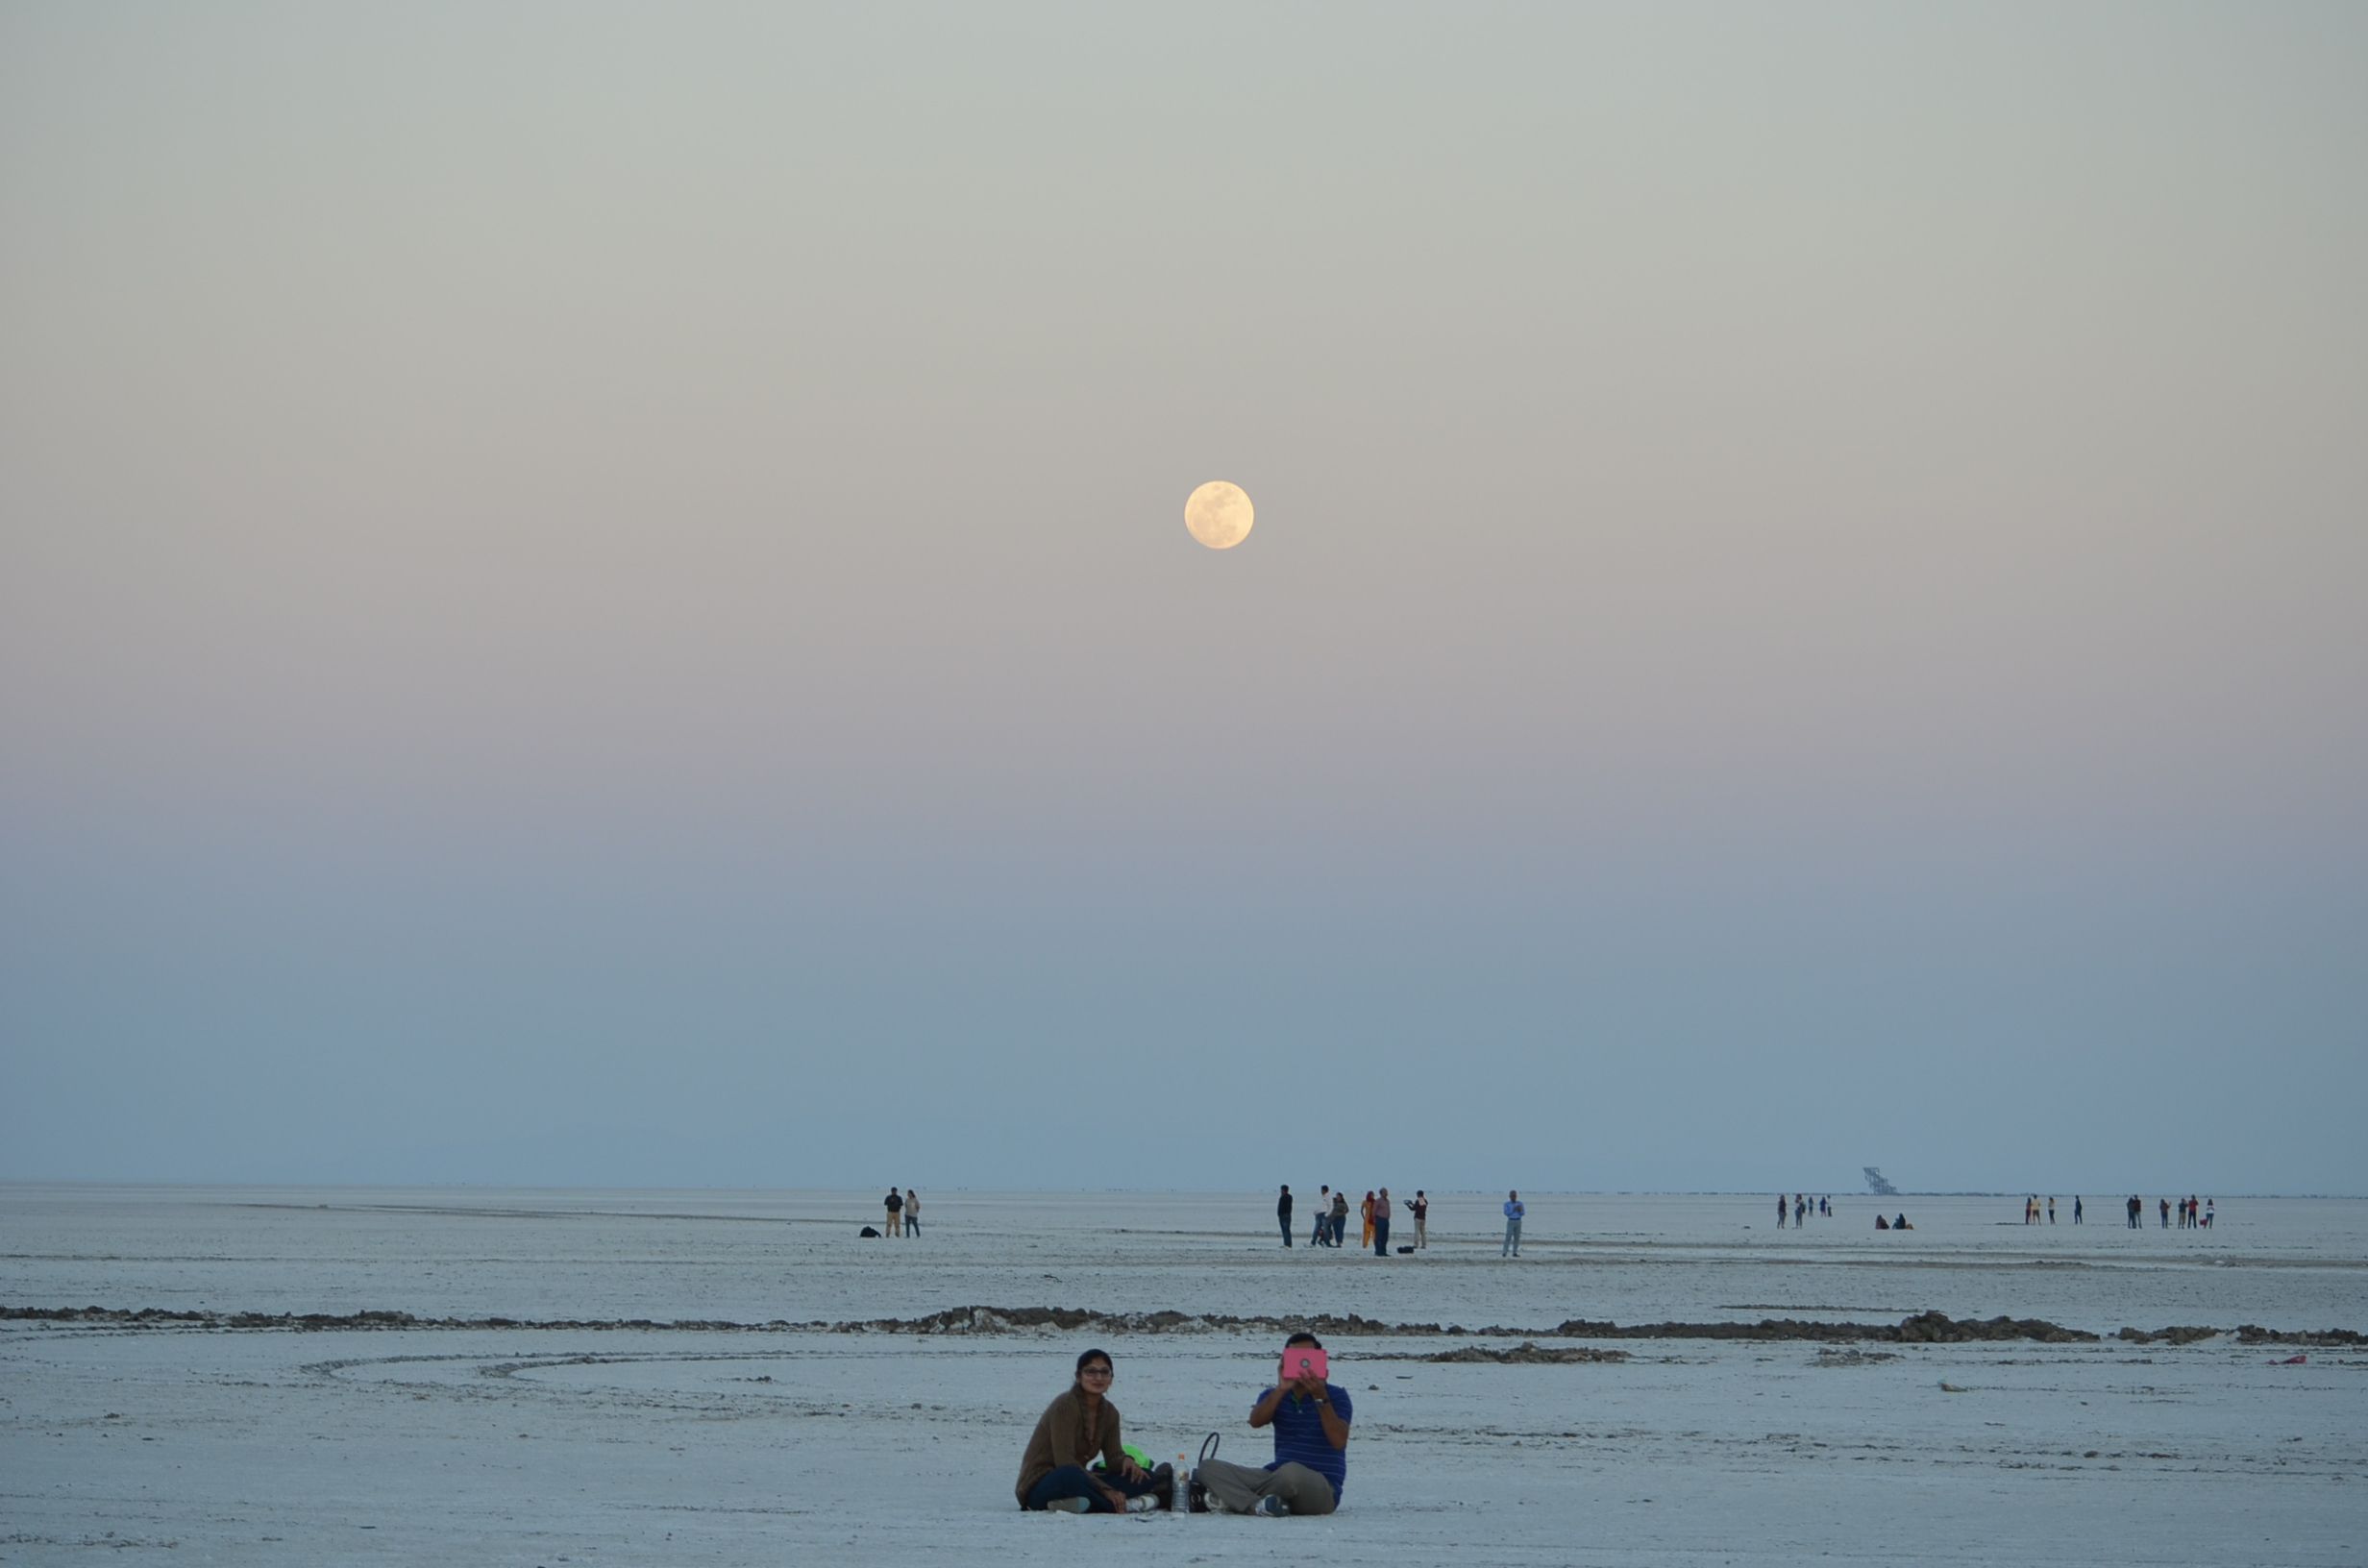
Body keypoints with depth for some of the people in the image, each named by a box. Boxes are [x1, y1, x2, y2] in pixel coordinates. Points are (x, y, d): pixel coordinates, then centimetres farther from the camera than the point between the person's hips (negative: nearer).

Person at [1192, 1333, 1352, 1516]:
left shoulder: (1336, 1396, 0)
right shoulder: (1275, 1396, 12)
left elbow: (1339, 1442, -16)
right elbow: (1255, 1421, -10)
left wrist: (1320, 1398, -24)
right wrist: (1282, 1388, -24)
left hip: (1323, 1489, -5)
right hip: (1280, 1478, 5)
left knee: (1292, 1472, -42)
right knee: (1208, 1467, -11)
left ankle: (1235, 1499, -20)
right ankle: (1258, 1505, -34)